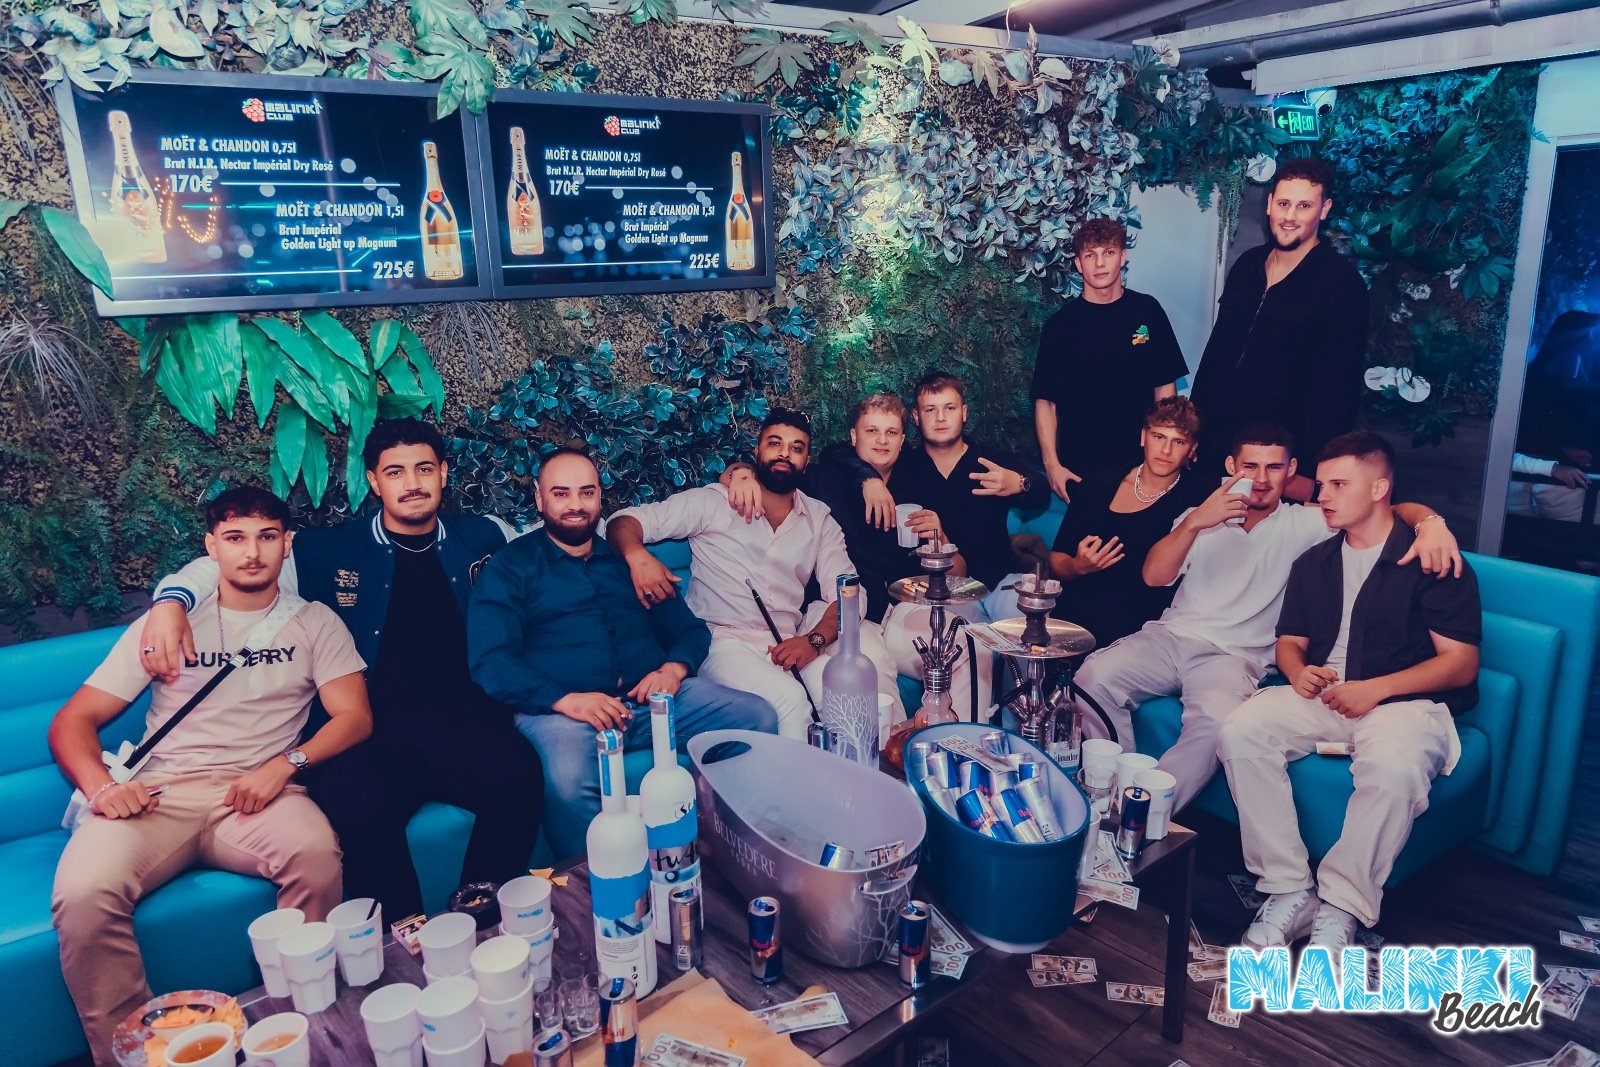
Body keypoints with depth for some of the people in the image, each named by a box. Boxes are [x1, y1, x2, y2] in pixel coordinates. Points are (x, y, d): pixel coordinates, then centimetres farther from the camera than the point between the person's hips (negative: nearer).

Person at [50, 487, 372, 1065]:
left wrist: (286, 764, -16)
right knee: (83, 893, -29)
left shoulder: (314, 622, 12)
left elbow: (355, 717, 3)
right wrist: (101, 787, -8)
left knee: (317, 854, -34)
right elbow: (73, 720, 13)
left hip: (256, 793, -1)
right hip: (160, 795, 1)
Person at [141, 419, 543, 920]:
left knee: (519, 778, -32)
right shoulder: (331, 552, 11)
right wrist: (171, 600, -7)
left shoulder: (483, 537, 15)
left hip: (465, 716, 1)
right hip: (372, 727, 0)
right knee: (355, 805, -35)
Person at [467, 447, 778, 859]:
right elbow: (490, 661, -2)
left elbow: (689, 627, 20)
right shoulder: (511, 566, 11)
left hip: (653, 696, 4)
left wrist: (673, 669, -5)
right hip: (559, 708, -4)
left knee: (759, 717, -17)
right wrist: (565, 700, -18)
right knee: (569, 780, -38)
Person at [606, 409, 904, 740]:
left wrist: (815, 640, -13)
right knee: (787, 699, -33)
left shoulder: (819, 518, 15)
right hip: (725, 640, -3)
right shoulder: (712, 502, 6)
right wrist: (636, 555, -23)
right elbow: (624, 522, 2)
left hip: (791, 641, 3)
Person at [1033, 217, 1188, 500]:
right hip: (1079, 467, -1)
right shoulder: (1061, 324, -3)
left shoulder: (1147, 310, 1)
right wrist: (1051, 465, -11)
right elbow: (1045, 400, -4)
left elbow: (1165, 387, 5)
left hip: (1141, 460, 2)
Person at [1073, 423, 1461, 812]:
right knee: (1095, 676, -26)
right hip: (1171, 634, 3)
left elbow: (1394, 511, -1)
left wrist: (1430, 521, -26)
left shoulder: (1304, 525, 10)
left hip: (1235, 654, -2)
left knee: (1216, 721, -36)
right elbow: (1154, 576, 0)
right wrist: (1193, 522, -15)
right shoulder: (1203, 515, 15)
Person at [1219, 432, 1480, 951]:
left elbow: (1461, 663, -5)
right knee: (1240, 732, -24)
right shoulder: (1313, 563, 17)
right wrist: (1298, 671, -4)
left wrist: (1374, 689, -18)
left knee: (1392, 767, -39)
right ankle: (1289, 890, -21)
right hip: (1321, 695, 5)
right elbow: (1290, 640, 22)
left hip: (1404, 700, -5)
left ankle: (1341, 908, -23)